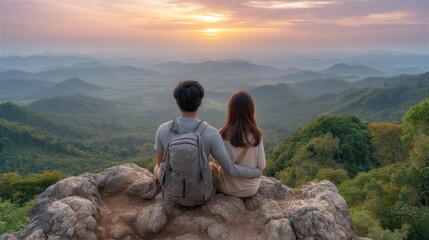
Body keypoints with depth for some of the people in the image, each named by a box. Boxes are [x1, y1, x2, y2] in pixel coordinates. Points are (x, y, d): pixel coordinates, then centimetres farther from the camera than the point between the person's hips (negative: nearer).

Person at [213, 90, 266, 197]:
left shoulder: (223, 134, -22)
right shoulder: (256, 134, -18)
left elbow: (218, 159, -7)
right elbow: (262, 166, -10)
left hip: (228, 188, -1)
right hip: (251, 189, 2)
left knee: (214, 169, 30)